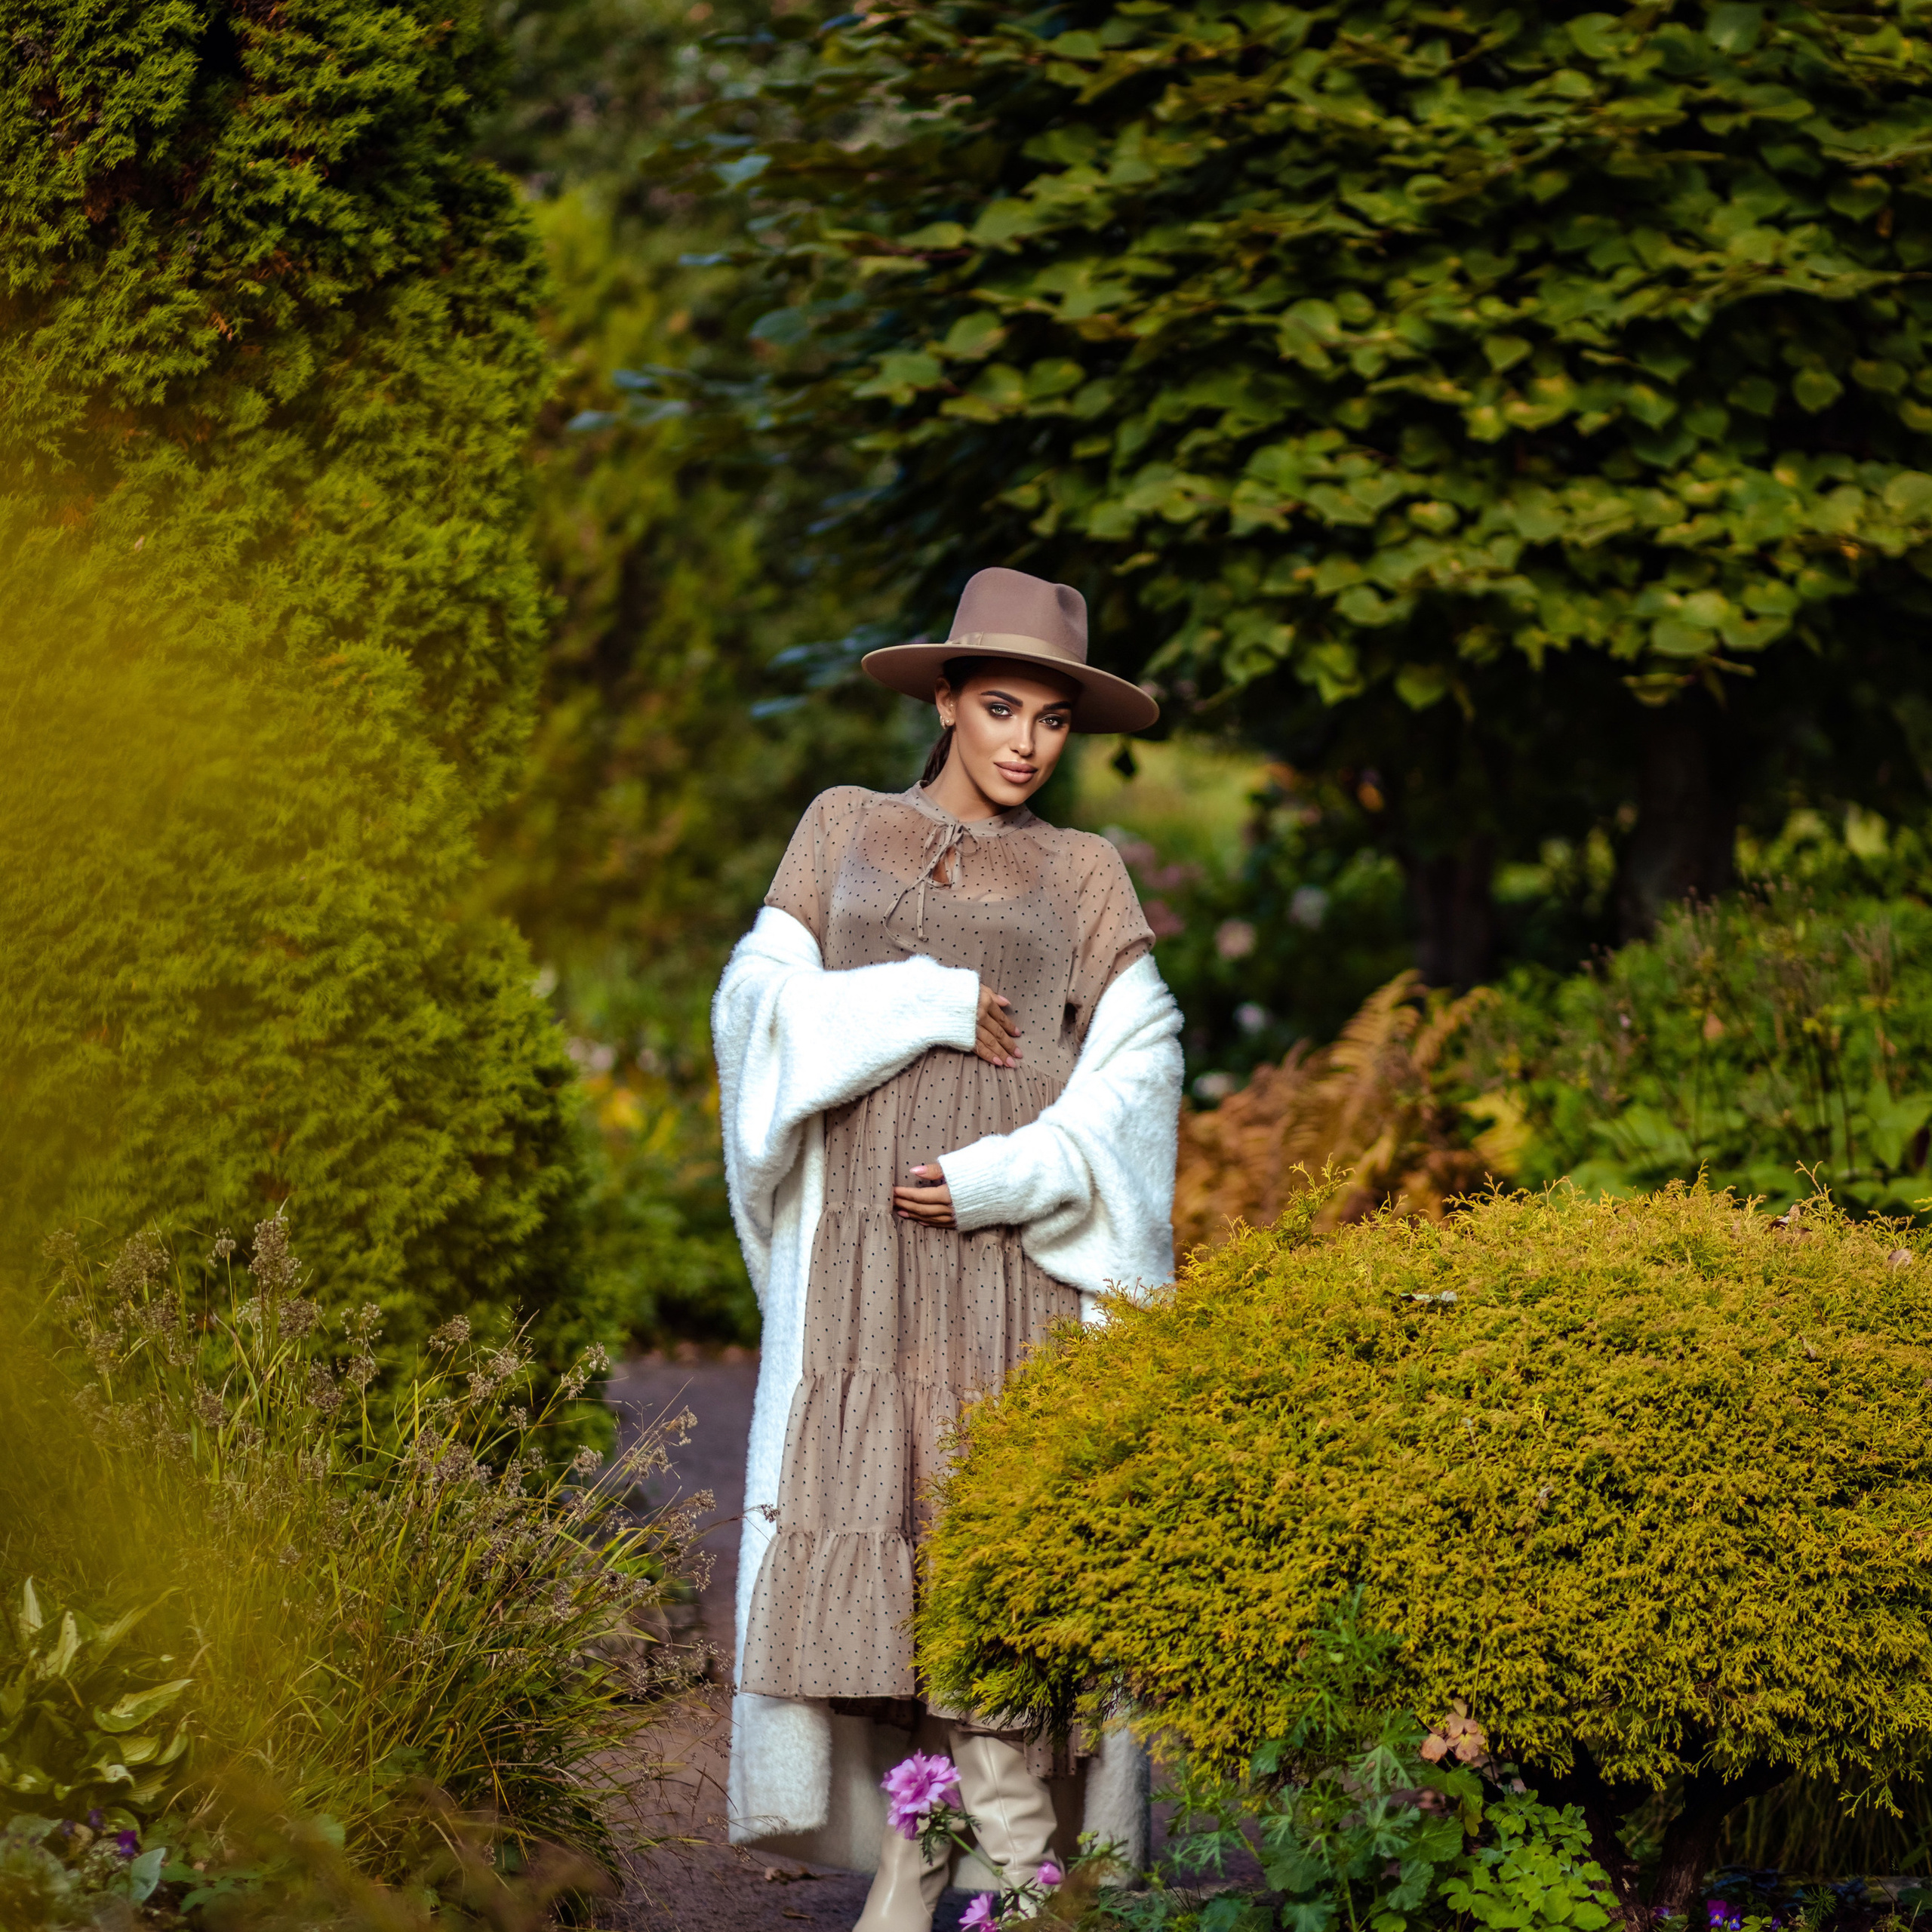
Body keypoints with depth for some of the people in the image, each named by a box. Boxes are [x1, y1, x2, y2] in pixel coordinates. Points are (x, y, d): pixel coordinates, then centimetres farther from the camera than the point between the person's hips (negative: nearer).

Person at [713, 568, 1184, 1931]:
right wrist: (928, 1004, -9)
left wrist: (1002, 1177, -13)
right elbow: (763, 1007, 2)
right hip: (862, 1263, 2)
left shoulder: (1084, 877, 9)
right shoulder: (842, 831, 13)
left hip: (1016, 1262, -1)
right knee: (871, 1549, -2)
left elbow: (1135, 1076, -1)